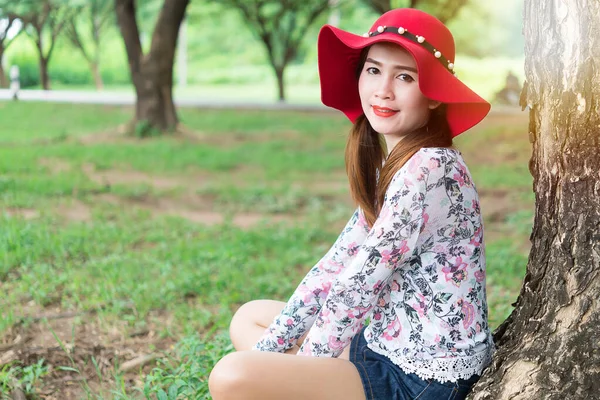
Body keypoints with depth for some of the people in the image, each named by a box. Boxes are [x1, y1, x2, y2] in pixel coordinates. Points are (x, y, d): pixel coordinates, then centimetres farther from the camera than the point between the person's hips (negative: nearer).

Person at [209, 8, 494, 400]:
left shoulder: (429, 170, -22)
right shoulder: (391, 164, 7)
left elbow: (360, 285, -20)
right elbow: (339, 262, 7)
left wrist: (302, 364, -9)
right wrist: (269, 349, 4)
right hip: (386, 344, 10)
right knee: (249, 319, 20)